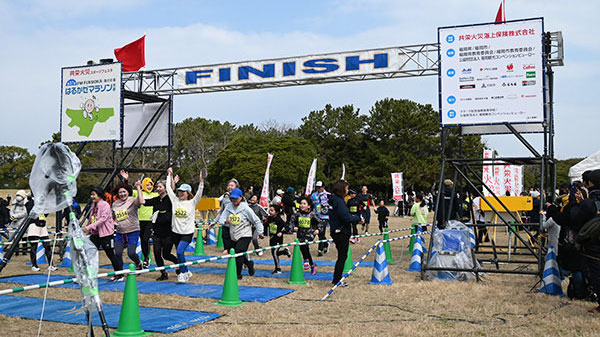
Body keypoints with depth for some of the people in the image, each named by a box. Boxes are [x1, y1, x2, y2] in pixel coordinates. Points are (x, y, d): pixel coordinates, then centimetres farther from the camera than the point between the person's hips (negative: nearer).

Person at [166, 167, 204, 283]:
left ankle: (183, 273, -6)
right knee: (179, 254, 11)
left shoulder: (192, 203, -2)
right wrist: (169, 175, 11)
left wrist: (201, 181, -26)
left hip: (187, 233, -5)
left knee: (180, 252, -20)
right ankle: (186, 272, 29)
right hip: (176, 232, 5)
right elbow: (169, 188, 9)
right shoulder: (175, 200, 7)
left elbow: (199, 194, -15)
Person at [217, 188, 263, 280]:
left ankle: (238, 274, -3)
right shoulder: (228, 207, 1)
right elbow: (221, 218, 0)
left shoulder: (245, 208, -10)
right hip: (233, 236, 6)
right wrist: (225, 221, -24)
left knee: (238, 253, -18)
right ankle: (249, 264, 43)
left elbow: (256, 221, -4)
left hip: (245, 235, -6)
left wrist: (260, 233, -1)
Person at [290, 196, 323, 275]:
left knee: (303, 244, -32)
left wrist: (318, 229, -11)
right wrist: (294, 227, -11)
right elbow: (292, 221, 7)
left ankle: (306, 260, -14)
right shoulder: (298, 214, -1)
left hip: (310, 234, -4)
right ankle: (312, 265, 34)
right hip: (300, 234, 4)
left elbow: (320, 222, 2)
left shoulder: (312, 214, -8)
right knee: (306, 250, 12)